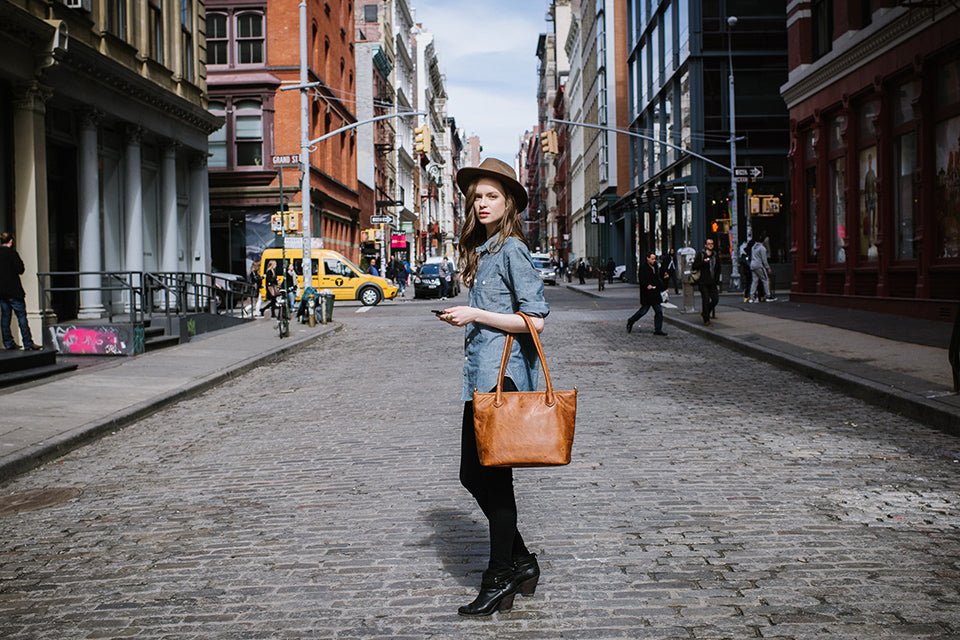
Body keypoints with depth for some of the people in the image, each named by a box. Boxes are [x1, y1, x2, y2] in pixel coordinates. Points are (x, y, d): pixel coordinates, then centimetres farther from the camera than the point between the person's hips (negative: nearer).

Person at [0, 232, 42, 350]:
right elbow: (20, 269, -14)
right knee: (21, 315, -4)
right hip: (13, 290, -7)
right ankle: (28, 343, -5)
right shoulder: (11, 253, -12)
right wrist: (22, 267, 4)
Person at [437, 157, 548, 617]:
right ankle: (521, 562, 26)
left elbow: (533, 319, -17)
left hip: (503, 374, -10)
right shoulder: (484, 250, 16)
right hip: (481, 375, 10)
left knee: (493, 477, -2)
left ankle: (500, 582, 10)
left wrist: (475, 315, -14)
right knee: (473, 475, 13)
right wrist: (464, 317, 11)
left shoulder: (512, 250, -11)